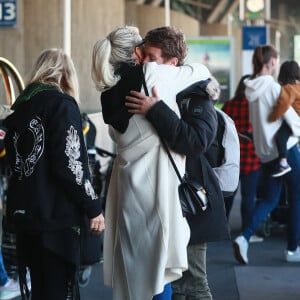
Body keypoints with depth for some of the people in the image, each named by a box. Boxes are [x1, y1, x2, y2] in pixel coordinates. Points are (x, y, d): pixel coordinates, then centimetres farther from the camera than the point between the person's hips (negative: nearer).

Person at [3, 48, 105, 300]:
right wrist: (93, 207, -9)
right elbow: (69, 165, -16)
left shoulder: (19, 106, 13)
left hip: (23, 213, 7)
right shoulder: (62, 104, -8)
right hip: (55, 215, -7)